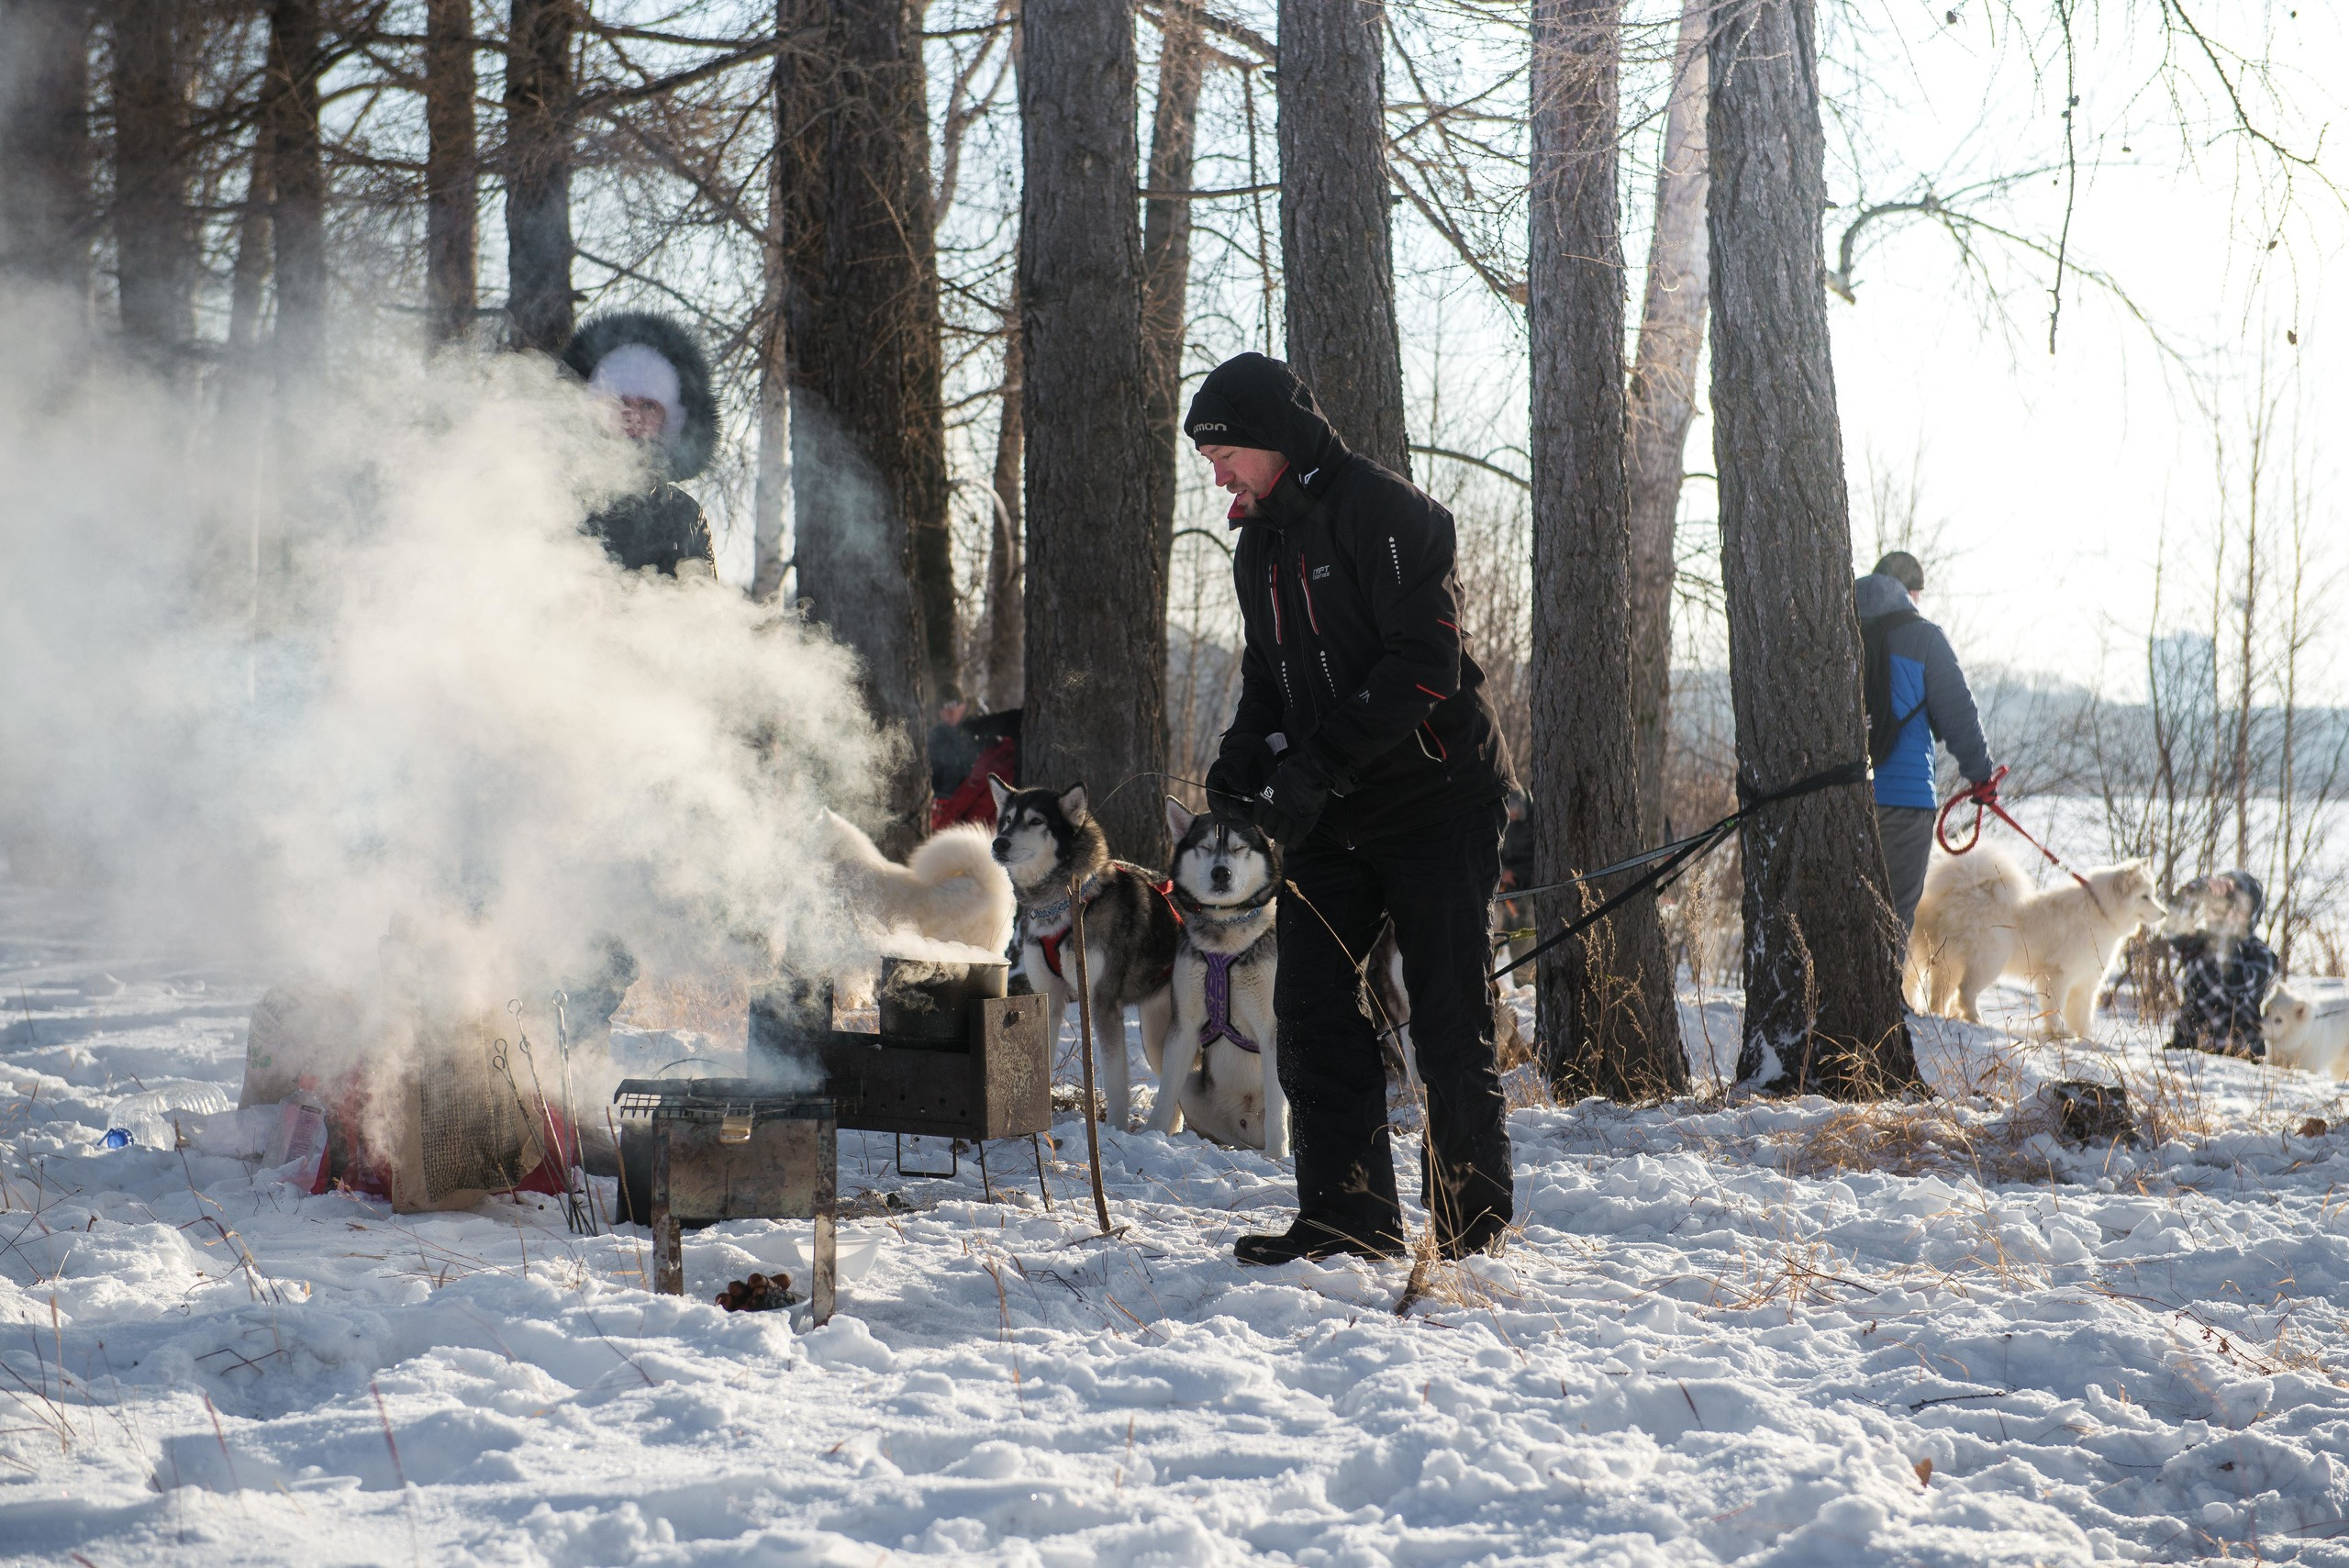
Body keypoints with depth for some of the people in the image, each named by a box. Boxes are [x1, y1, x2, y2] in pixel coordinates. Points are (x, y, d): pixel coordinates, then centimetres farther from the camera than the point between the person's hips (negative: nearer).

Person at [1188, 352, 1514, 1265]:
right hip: (1332, 819, 7)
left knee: (1447, 1017, -2)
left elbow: (1424, 664, -20)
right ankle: (1348, 1216, 3)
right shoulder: (1259, 546, 14)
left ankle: (1474, 1216, 10)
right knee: (1311, 1007, -2)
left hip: (1434, 799, -7)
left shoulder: (1386, 512, -12)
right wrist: (1242, 763, -1)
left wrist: (1315, 764, -24)